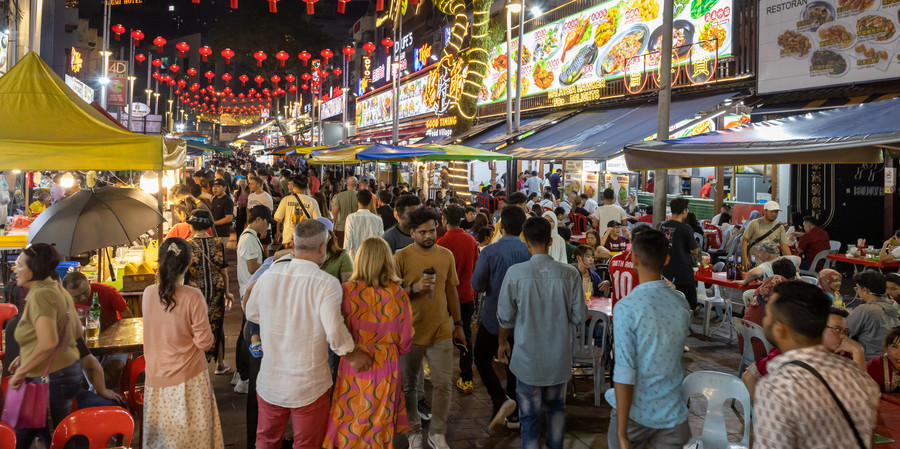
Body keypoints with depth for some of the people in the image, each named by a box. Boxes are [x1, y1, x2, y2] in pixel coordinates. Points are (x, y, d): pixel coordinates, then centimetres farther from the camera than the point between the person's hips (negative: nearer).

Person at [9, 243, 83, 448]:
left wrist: (20, 372, -15)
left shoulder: (40, 295, -17)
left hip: (51, 378, -10)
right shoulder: (58, 290, 11)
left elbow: (48, 343, -28)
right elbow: (77, 331, 20)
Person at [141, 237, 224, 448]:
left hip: (156, 377, 4)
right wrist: (210, 338, 6)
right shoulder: (193, 296, -19)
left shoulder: (148, 293, -5)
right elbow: (204, 342, -14)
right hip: (188, 378, -4)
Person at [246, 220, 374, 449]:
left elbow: (252, 314, 8)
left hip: (270, 381, 4)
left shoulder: (268, 275, -7)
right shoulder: (326, 284, -20)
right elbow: (335, 332, -27)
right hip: (309, 387, -4)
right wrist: (353, 355, -10)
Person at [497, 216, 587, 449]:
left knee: (530, 415, 12)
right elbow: (579, 316, -7)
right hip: (559, 357, 2)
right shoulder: (570, 273, -12)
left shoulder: (515, 273, -15)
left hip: (527, 358, -2)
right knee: (556, 407, 25)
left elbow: (505, 317, -6)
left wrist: (503, 343, 12)